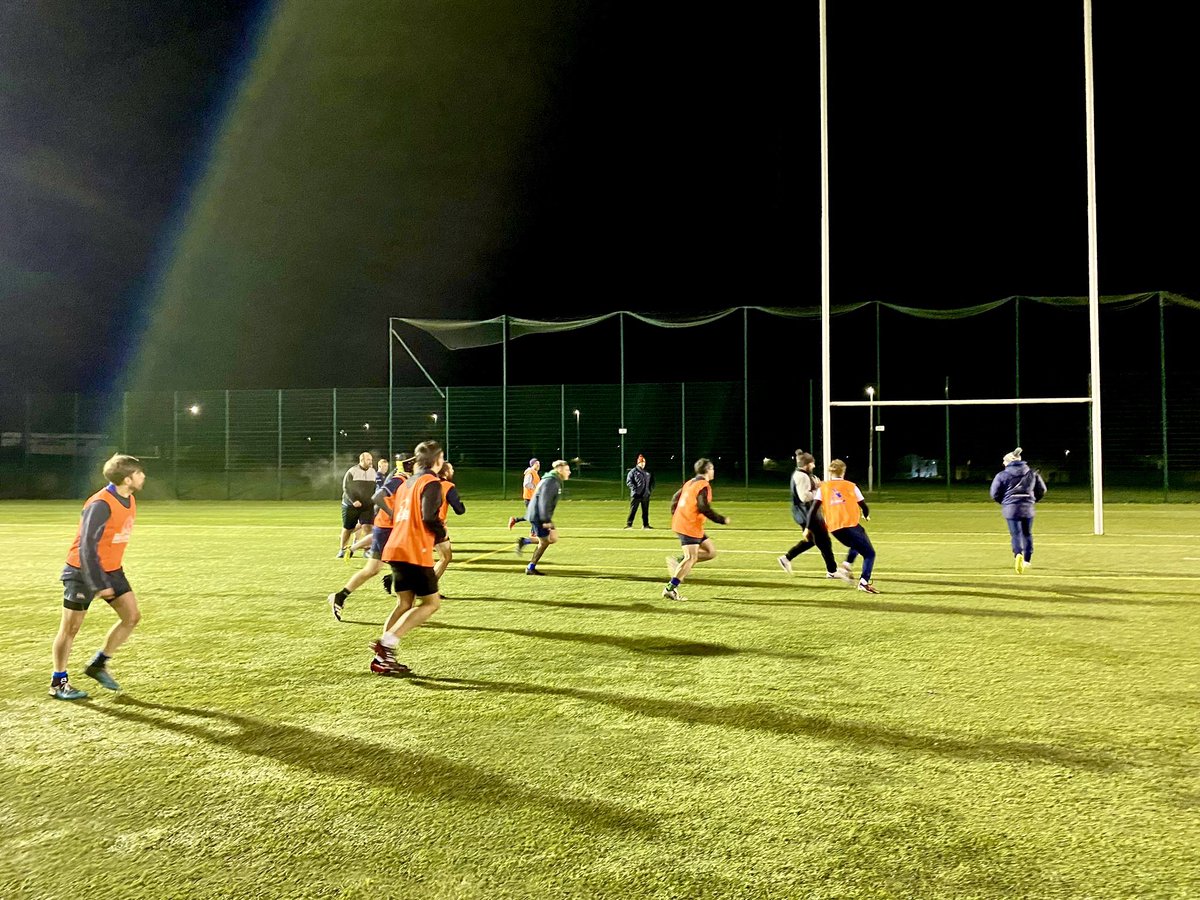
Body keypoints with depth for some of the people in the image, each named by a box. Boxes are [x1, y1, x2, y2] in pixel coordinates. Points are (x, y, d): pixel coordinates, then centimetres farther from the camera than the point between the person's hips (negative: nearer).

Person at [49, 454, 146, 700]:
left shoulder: (129, 500, 1)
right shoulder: (101, 505, -25)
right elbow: (87, 547, -25)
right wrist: (98, 585, -24)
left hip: (111, 569, 8)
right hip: (83, 571, -8)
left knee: (132, 617, 1)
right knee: (70, 627, 4)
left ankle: (98, 665, 18)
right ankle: (58, 682, 19)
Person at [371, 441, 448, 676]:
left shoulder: (407, 483, 21)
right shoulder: (431, 483, -6)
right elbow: (429, 517, -18)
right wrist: (442, 534, 1)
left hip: (396, 549, 9)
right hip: (415, 552, -9)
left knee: (404, 603, 13)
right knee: (431, 602, -1)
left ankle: (382, 659, 7)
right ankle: (387, 643, -12)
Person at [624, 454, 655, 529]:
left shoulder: (648, 472, 14)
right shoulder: (633, 471, -2)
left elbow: (652, 481, 23)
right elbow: (628, 481, -7)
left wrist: (651, 488, 8)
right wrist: (634, 488, -16)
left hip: (646, 495, 5)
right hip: (636, 494, -5)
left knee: (645, 510, 10)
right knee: (633, 510, -6)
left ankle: (646, 524, 17)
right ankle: (629, 524, -3)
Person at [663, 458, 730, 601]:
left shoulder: (690, 483, 17)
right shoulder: (704, 486, -11)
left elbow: (675, 498, 21)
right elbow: (704, 508, -21)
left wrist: (675, 516, 29)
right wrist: (722, 520, -13)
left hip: (680, 523, 9)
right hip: (690, 526, -9)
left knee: (711, 552, 10)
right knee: (691, 558, -10)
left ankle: (677, 561, 6)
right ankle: (670, 589, -11)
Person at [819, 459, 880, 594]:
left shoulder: (823, 487, 14)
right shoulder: (851, 486, 9)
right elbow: (864, 507, 10)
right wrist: (866, 516, 31)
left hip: (834, 528, 4)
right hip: (850, 525, -4)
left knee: (857, 545, 30)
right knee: (869, 553, 4)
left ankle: (847, 565, 8)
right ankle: (864, 581, -14)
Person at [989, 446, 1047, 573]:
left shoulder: (1002, 475, -3)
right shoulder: (1031, 473, 8)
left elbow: (995, 493, -1)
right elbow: (1042, 490, 12)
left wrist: (1003, 502, 17)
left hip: (1011, 509, -3)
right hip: (1027, 508, 3)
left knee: (1016, 534, -2)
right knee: (1027, 534, 15)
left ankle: (1018, 554, -29)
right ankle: (1027, 560, 20)